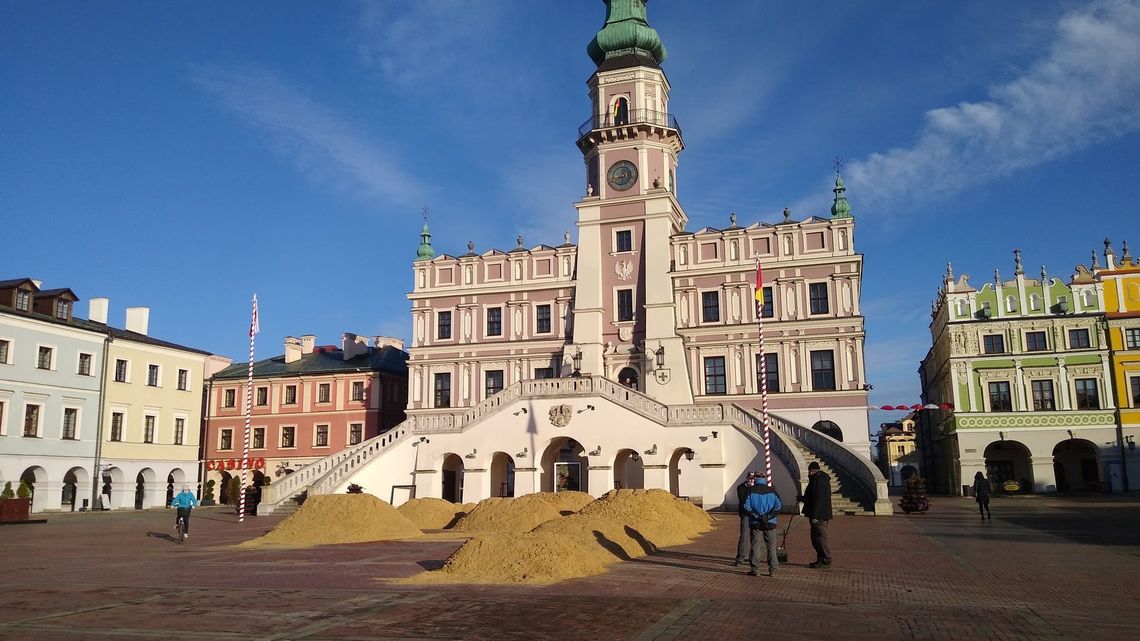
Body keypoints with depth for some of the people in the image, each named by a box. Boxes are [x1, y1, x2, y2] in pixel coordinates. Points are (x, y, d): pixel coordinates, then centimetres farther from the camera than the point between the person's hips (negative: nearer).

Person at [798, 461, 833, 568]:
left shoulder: (818, 480, -17)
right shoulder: (822, 479, 18)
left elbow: (818, 499, -23)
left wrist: (814, 516, -24)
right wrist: (802, 498, 39)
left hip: (819, 516, -11)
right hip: (820, 515, 11)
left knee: (821, 538, -6)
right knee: (816, 539, 15)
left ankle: (826, 561, -1)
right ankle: (821, 559, 20)